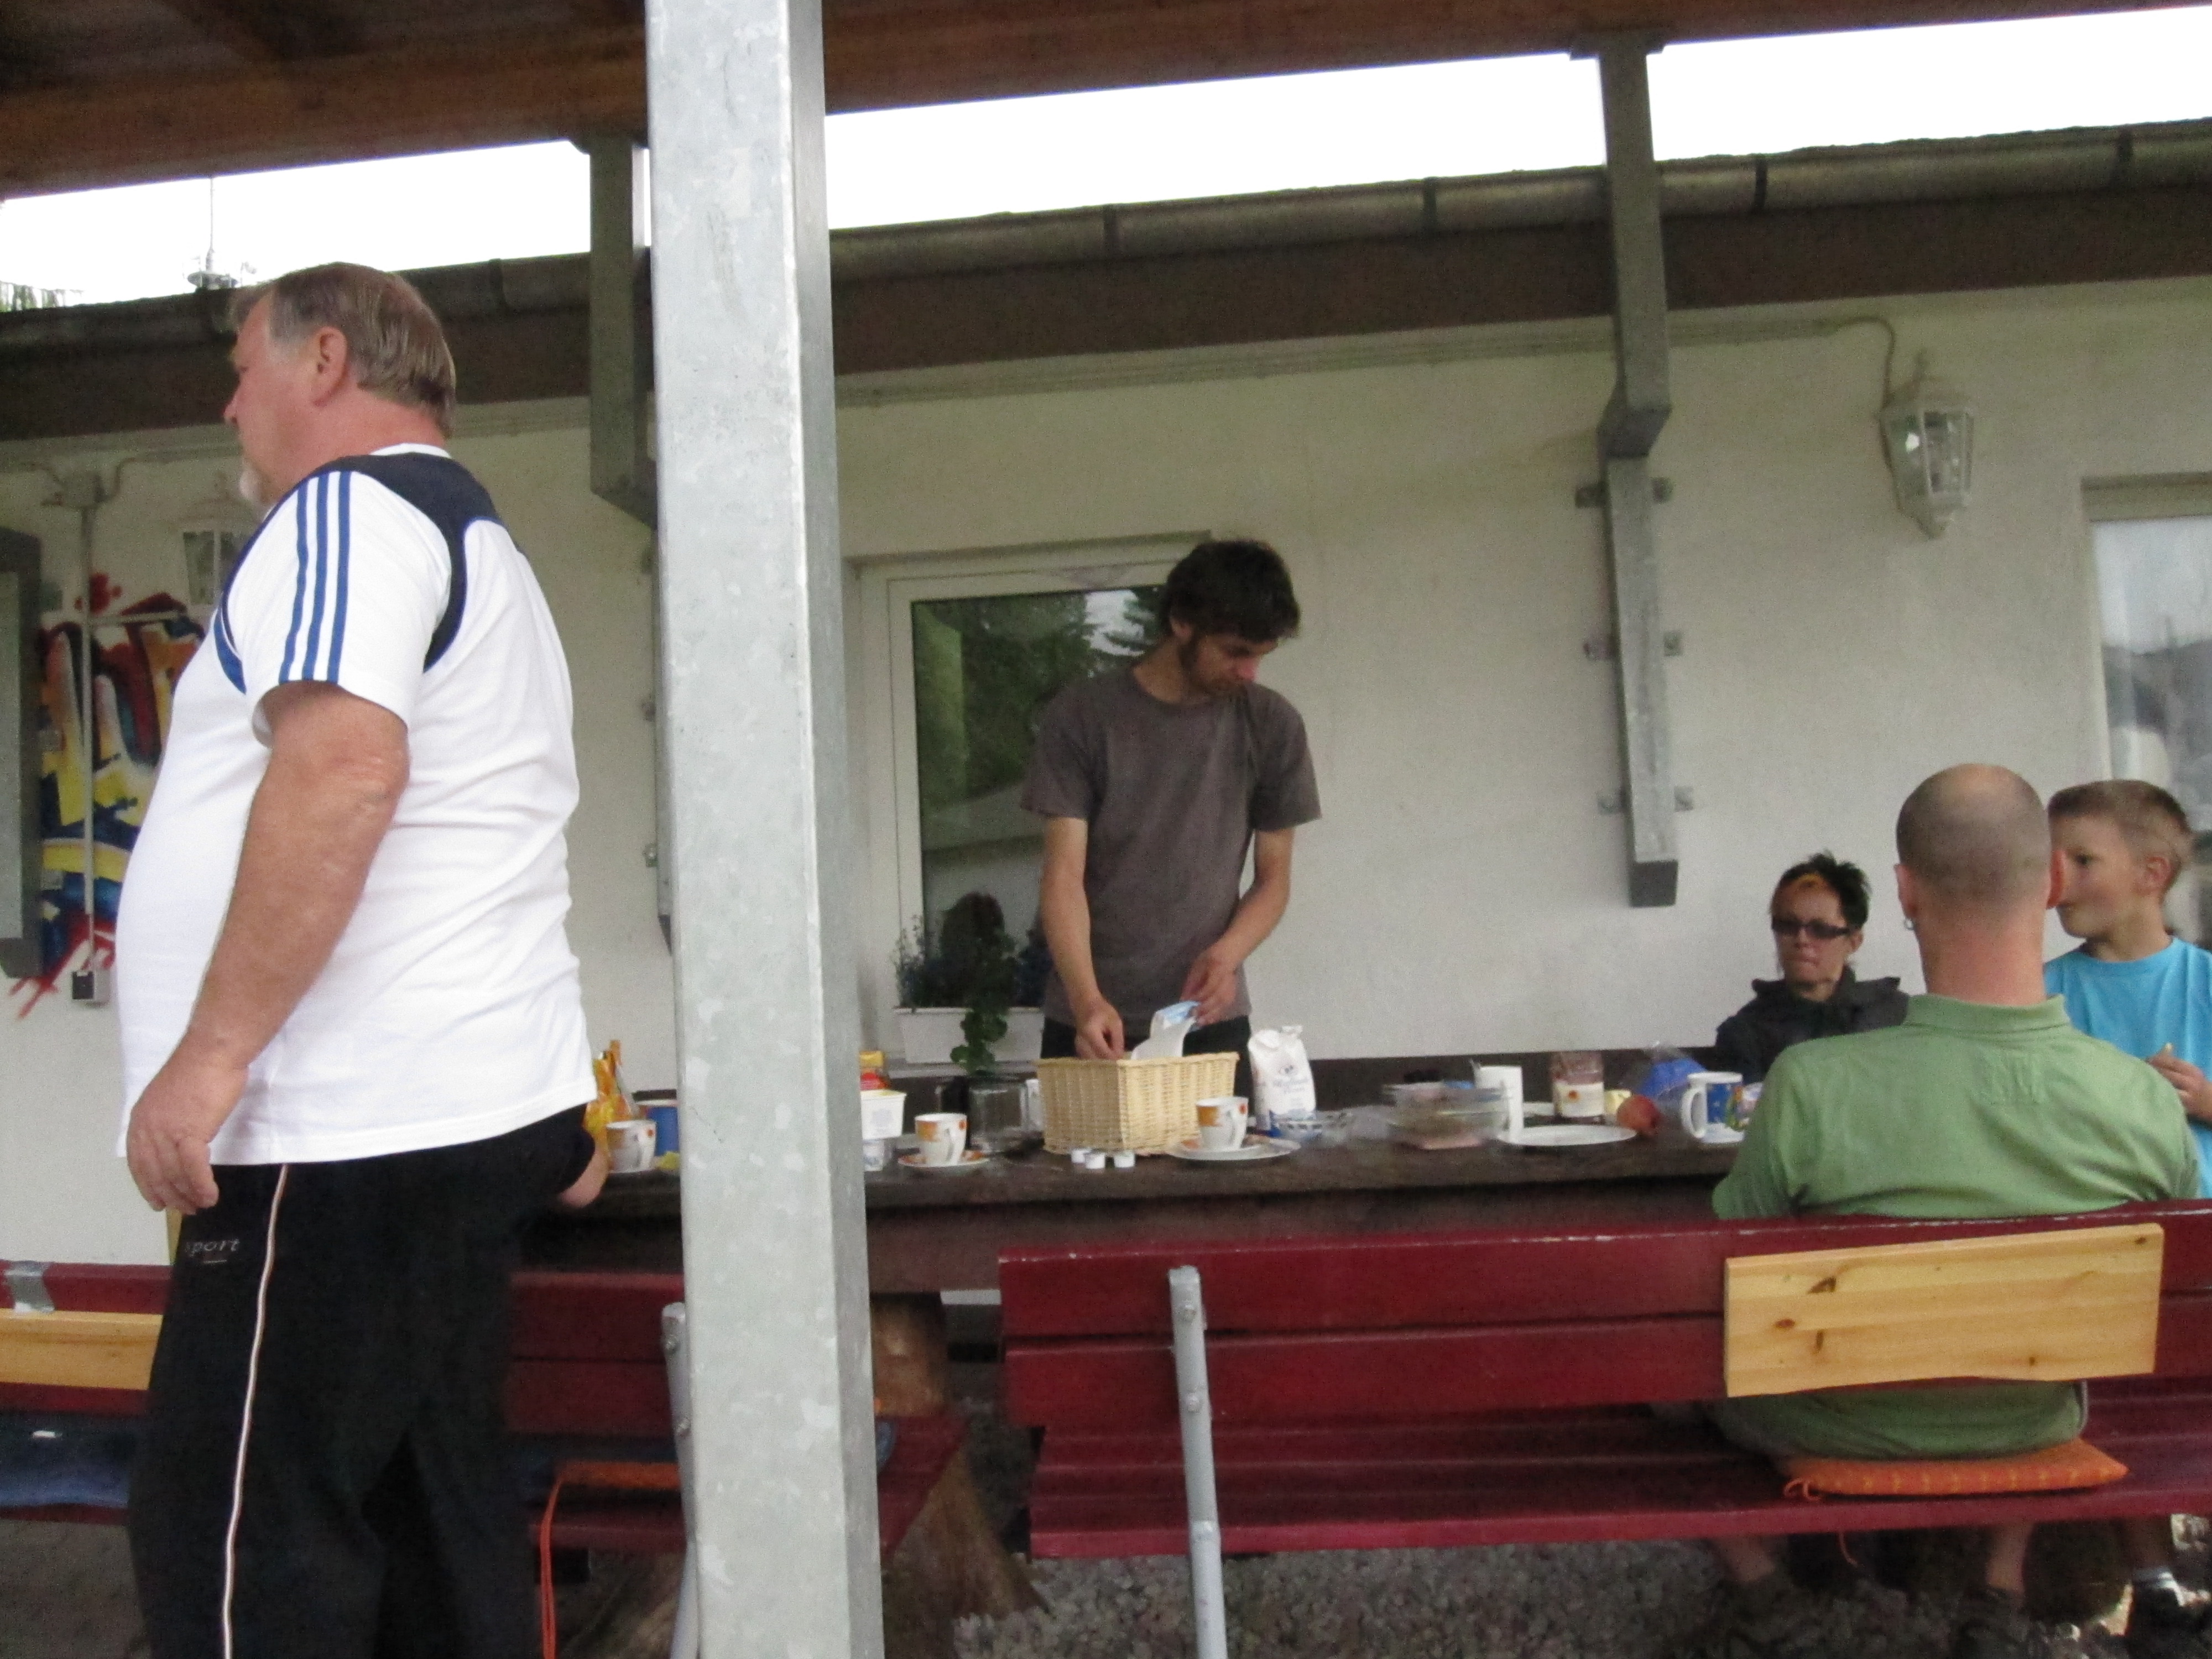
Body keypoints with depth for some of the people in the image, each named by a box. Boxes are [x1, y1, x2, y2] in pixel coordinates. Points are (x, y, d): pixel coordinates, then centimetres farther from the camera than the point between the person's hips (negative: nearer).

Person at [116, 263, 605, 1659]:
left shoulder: (353, 504, -7)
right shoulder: (480, 544, 24)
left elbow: (341, 769, -24)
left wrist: (208, 1054, -21)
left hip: (357, 1128, -10)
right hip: (467, 1107, 10)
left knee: (232, 1540, -2)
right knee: (436, 1518, 13)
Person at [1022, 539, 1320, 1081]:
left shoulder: (1271, 725, 1)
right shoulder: (1081, 717, -5)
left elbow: (1273, 877, 7)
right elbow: (1063, 877, -9)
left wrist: (1227, 953, -13)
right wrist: (1087, 1000, -24)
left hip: (1212, 1023, 2)